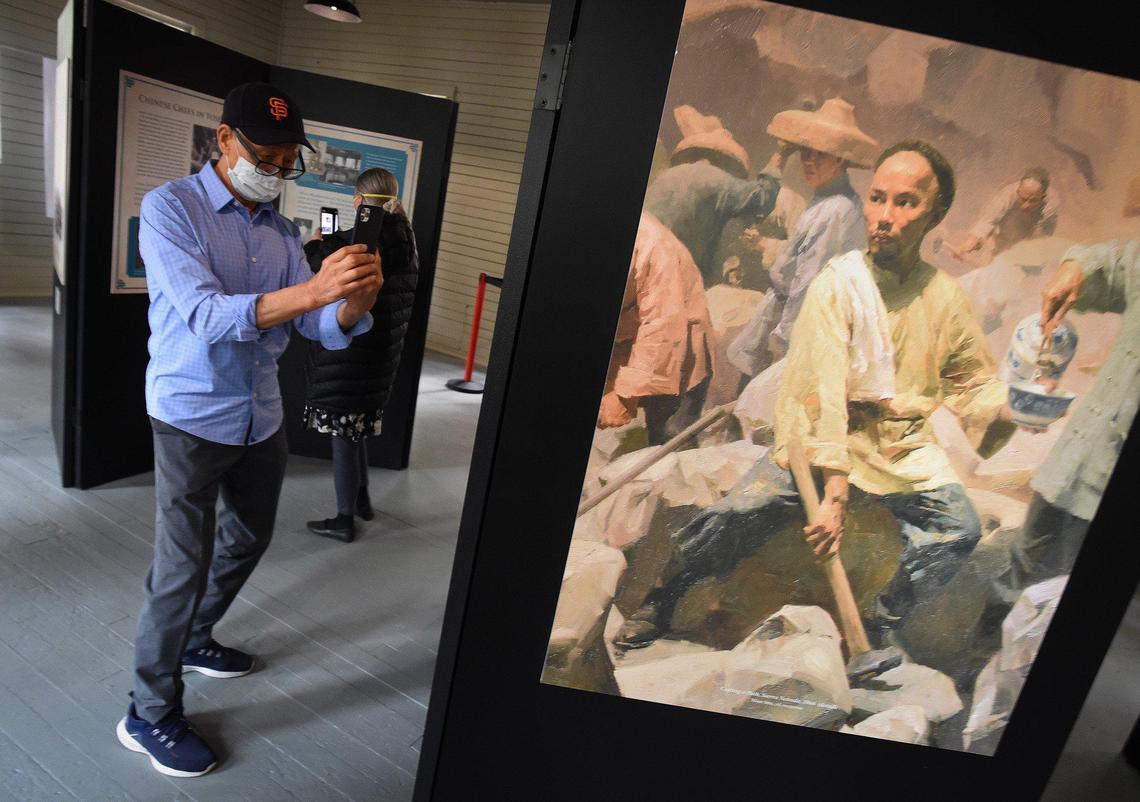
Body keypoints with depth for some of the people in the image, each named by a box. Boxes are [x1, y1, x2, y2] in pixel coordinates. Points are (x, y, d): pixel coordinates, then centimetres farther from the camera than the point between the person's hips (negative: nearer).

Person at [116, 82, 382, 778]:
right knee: (184, 567, 0)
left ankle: (194, 639, 46)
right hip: (193, 416, -6)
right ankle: (150, 715, 21)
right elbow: (207, 316, -27)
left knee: (249, 539, 21)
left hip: (262, 416, 7)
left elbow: (324, 327, -2)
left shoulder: (283, 231, 5)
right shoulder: (171, 209, -12)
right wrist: (313, 289, -41)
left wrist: (356, 299, -26)